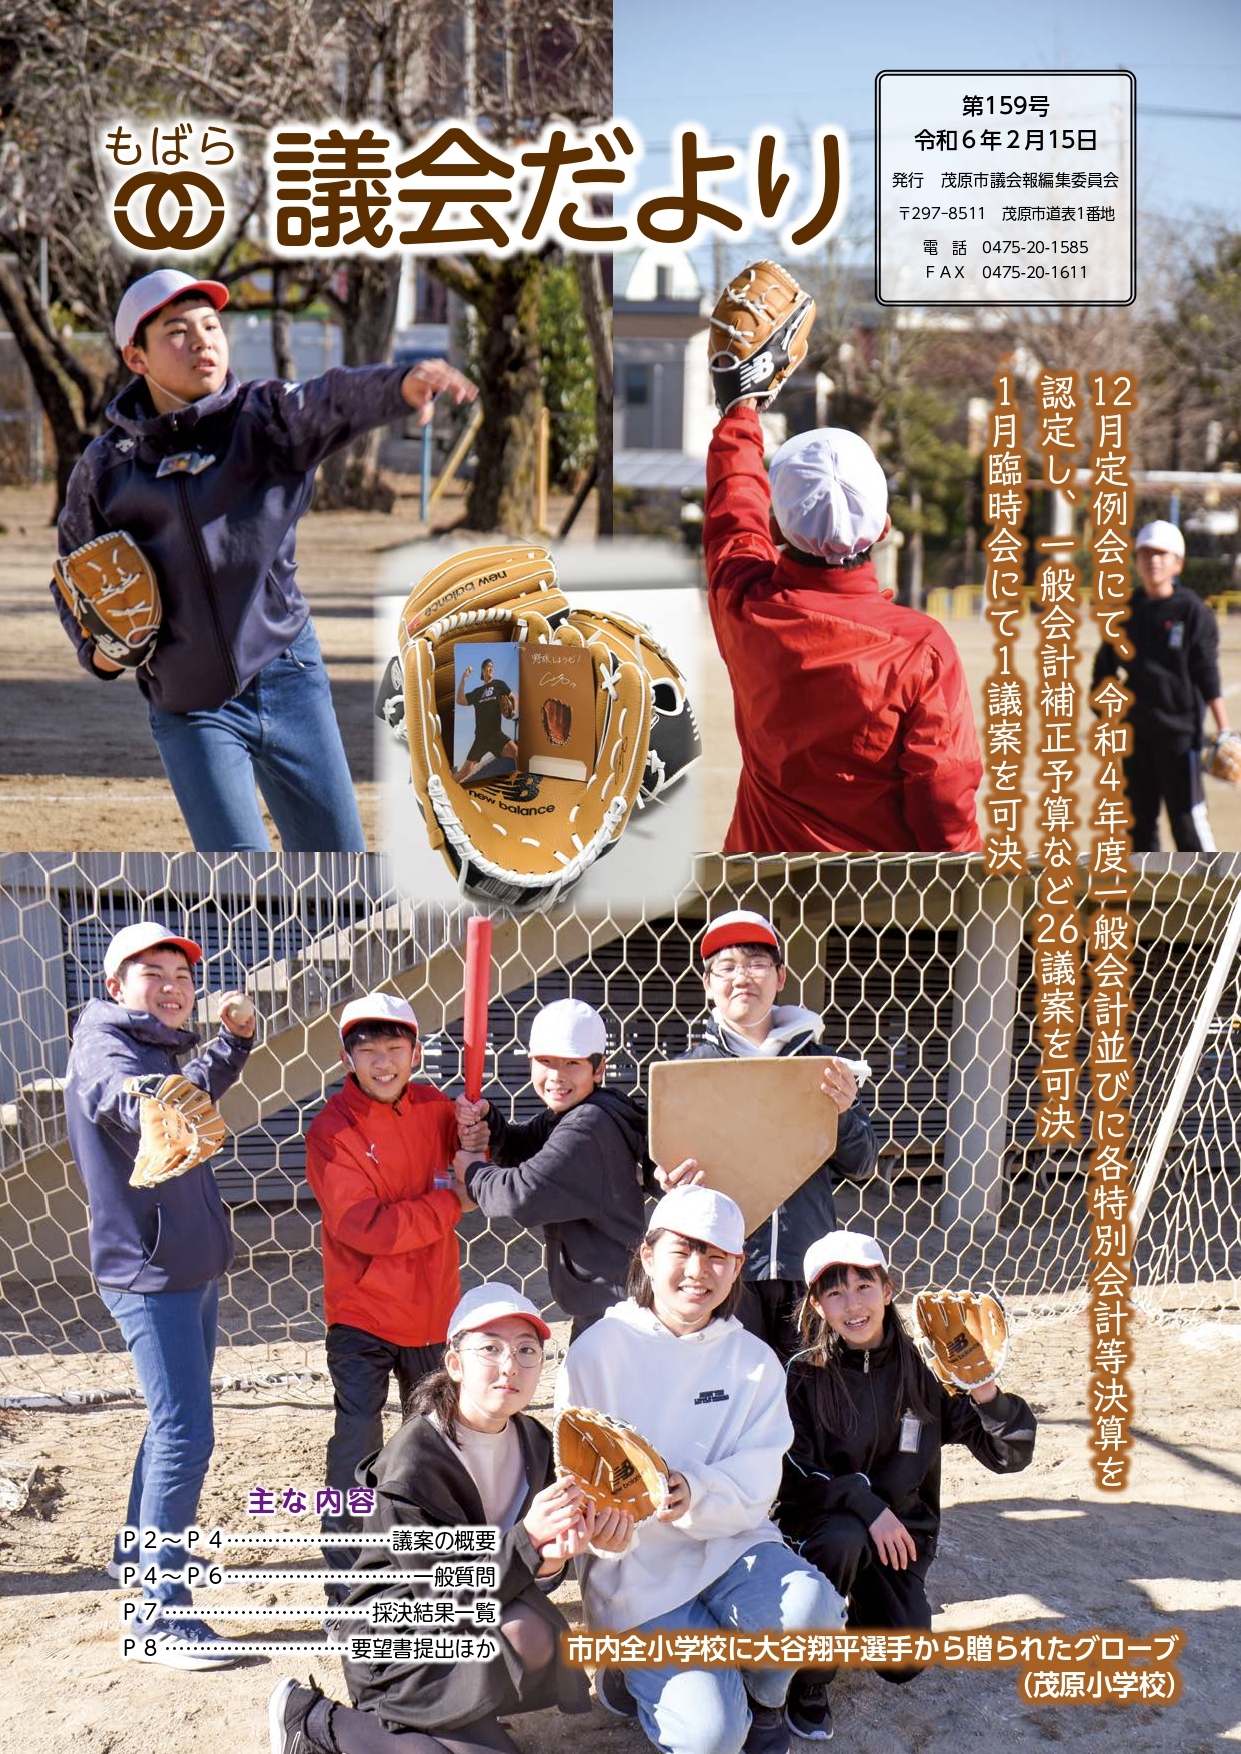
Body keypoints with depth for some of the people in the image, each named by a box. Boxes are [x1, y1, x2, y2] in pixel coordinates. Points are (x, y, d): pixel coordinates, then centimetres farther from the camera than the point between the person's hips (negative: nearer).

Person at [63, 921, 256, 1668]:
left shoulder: (163, 1052, 11)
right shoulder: (105, 1055, -18)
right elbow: (152, 1114, -41)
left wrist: (236, 1037, 12)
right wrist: (224, 1048, -62)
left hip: (193, 1269, 10)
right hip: (150, 1274, -10)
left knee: (175, 1421, 22)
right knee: (185, 1433, -13)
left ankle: (140, 1549, 39)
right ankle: (161, 1617, -10)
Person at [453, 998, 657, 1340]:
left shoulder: (589, 1127, -22)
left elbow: (524, 1195, -27)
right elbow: (521, 1149, 14)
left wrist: (471, 1172, -8)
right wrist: (486, 1121, -8)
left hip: (610, 1299, -10)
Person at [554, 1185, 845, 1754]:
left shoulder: (755, 1360, 1)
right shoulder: (597, 1351, -7)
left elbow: (756, 1484, -7)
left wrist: (695, 1497, -29)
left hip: (730, 1545, 3)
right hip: (638, 1567, -3)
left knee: (809, 1605, -30)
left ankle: (760, 1698, 4)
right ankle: (638, 1674, 13)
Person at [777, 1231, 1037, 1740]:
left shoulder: (923, 1372, -6)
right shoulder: (805, 1377, -10)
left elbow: (1009, 1456, -7)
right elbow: (793, 1478, -16)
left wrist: (986, 1393, -25)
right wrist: (864, 1505, -30)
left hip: (901, 1530, 2)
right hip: (822, 1524, -2)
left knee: (903, 1664, -14)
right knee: (842, 1539, -36)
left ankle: (864, 1604, 23)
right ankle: (809, 1680, -15)